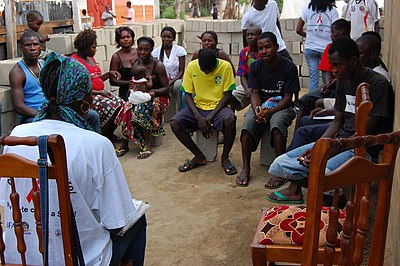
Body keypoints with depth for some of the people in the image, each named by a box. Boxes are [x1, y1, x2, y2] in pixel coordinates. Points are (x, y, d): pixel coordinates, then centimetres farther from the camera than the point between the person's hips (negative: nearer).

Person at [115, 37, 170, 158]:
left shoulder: (158, 66, -8)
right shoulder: (136, 65, 7)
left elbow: (166, 89, -7)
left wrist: (152, 92, -23)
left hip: (158, 98, -4)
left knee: (140, 110, -34)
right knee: (127, 109, -27)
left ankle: (148, 145, -28)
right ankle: (124, 144, -20)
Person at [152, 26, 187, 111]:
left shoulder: (179, 50, -1)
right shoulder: (156, 51, 5)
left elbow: (181, 71, -3)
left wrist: (171, 82, -19)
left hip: (176, 79, -2)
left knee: (178, 85, -37)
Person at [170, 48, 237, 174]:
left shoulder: (225, 66, -11)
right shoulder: (192, 66, -6)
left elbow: (227, 96, -8)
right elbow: (188, 95, -3)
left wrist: (211, 116, -18)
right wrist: (198, 117, -17)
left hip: (218, 107, -2)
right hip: (197, 107, 3)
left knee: (230, 119, -37)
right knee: (175, 123, -23)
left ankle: (225, 157, -11)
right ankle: (199, 156, -3)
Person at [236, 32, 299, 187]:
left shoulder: (289, 67, -11)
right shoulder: (255, 66, -1)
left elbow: (288, 97, -11)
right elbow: (255, 93, -2)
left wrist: (270, 111, -27)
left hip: (281, 106, -3)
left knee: (277, 122, -37)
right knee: (249, 122, -29)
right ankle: (246, 168, -23)